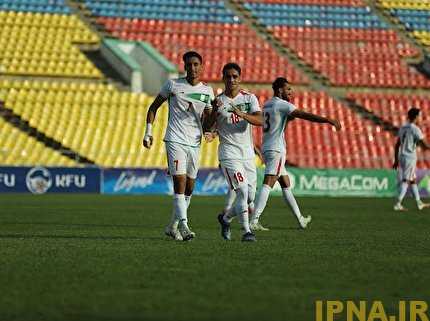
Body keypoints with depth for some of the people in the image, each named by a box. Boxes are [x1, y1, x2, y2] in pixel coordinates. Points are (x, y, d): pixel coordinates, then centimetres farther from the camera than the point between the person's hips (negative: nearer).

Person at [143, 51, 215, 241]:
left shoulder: (207, 91, 9)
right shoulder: (173, 85, 0)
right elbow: (154, 107, 9)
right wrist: (148, 131, 1)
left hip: (195, 144, 5)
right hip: (175, 140, -4)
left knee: (189, 188, 8)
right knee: (180, 182, -17)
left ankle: (172, 227, 22)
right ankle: (184, 226, -22)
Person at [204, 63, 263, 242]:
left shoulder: (249, 98, 3)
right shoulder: (218, 101, 0)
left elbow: (260, 121, -12)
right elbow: (206, 127, -5)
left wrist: (243, 115, -30)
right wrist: (215, 113, -21)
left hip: (248, 154, 4)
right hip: (229, 153, -4)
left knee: (250, 200, 7)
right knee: (242, 191, -18)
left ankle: (226, 218, 31)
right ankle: (246, 231, -11)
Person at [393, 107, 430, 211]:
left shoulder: (402, 128, 11)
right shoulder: (415, 129, -12)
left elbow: (397, 145, 15)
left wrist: (396, 160, 20)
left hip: (402, 156, 8)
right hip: (410, 157, -8)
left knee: (413, 180, 16)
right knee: (406, 181, -6)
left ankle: (419, 203, 24)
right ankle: (398, 204, -13)